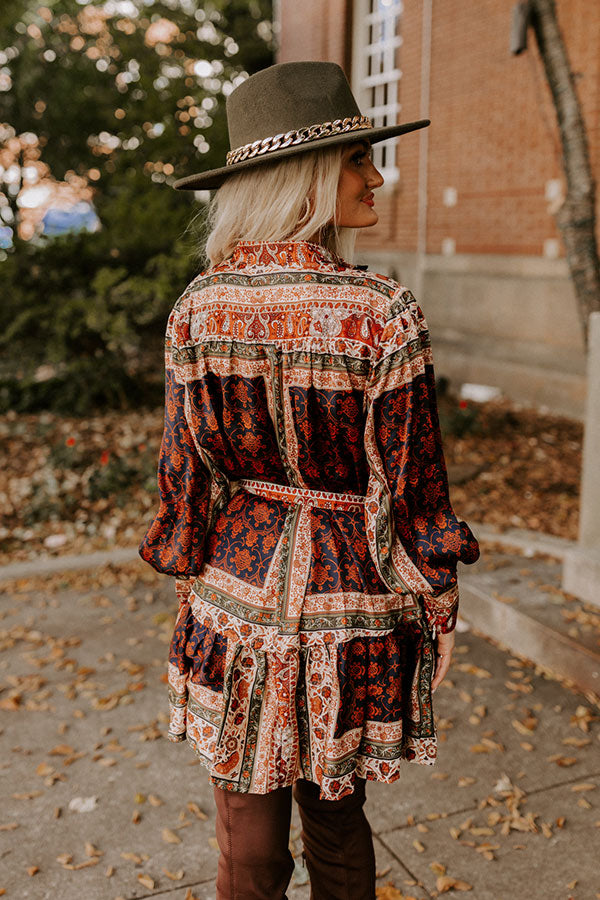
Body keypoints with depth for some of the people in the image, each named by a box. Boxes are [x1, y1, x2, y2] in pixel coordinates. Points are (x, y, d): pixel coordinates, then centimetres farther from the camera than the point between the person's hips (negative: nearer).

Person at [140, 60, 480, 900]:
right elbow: (412, 485, -11)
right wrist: (439, 604, 3)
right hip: (351, 601, -2)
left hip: (238, 589, 2)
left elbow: (185, 469, -1)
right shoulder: (384, 314, -17)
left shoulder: (198, 308, -7)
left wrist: (191, 579, 13)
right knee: (337, 820, 22)